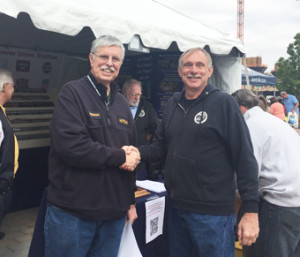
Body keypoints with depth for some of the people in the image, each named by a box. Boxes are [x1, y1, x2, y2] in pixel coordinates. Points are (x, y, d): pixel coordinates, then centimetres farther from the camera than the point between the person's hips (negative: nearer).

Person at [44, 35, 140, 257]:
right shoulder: (72, 93, -6)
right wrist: (119, 157, -13)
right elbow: (70, 145, -21)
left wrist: (130, 201, 15)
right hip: (72, 211, -5)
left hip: (114, 213, 6)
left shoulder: (122, 103, 14)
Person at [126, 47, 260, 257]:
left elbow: (245, 158, -12)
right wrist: (138, 152, -8)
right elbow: (161, 147, 13)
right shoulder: (173, 104, 8)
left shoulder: (224, 103, -9)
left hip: (212, 212, -6)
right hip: (176, 208, 6)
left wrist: (251, 211, -15)